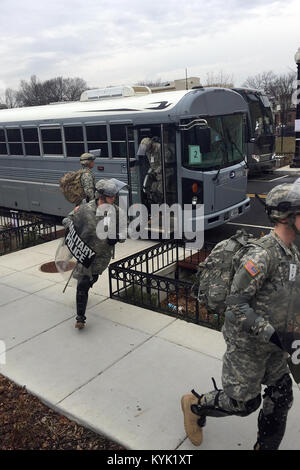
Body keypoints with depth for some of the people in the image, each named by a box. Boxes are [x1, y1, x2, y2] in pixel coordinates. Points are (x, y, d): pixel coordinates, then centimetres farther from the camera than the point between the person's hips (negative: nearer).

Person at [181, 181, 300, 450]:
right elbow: (235, 304, -26)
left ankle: (266, 446, 38)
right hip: (247, 344, -8)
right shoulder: (262, 255, -27)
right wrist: (273, 334, -27)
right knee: (244, 402, 6)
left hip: (273, 344, 8)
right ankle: (195, 406, 32)